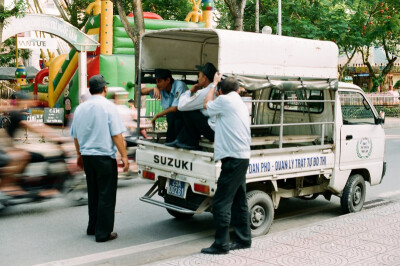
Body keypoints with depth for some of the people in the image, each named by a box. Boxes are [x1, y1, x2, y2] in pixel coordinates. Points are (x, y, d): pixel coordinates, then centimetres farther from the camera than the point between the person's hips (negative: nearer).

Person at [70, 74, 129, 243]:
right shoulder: (108, 106, -10)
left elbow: (75, 135, 15)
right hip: (104, 157, -6)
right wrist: (124, 156, -11)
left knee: (93, 194, 19)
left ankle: (93, 227, 27)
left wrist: (79, 155, 26)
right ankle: (103, 233, 3)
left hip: (87, 156, 6)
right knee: (106, 196, 1)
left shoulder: (80, 108, 8)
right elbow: (116, 134, -15)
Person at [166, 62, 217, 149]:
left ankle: (192, 143, 10)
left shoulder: (204, 93, -14)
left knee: (187, 111, -3)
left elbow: (181, 106, -8)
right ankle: (181, 140, 19)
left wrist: (190, 91, 5)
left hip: (214, 132, -9)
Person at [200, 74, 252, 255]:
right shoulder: (241, 105, 18)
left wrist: (214, 83, 21)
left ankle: (221, 244, -4)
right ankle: (243, 239, 23)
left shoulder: (225, 100, -8)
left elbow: (207, 105, 11)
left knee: (221, 203, -7)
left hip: (233, 159, -10)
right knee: (239, 201, 16)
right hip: (243, 157, 10)